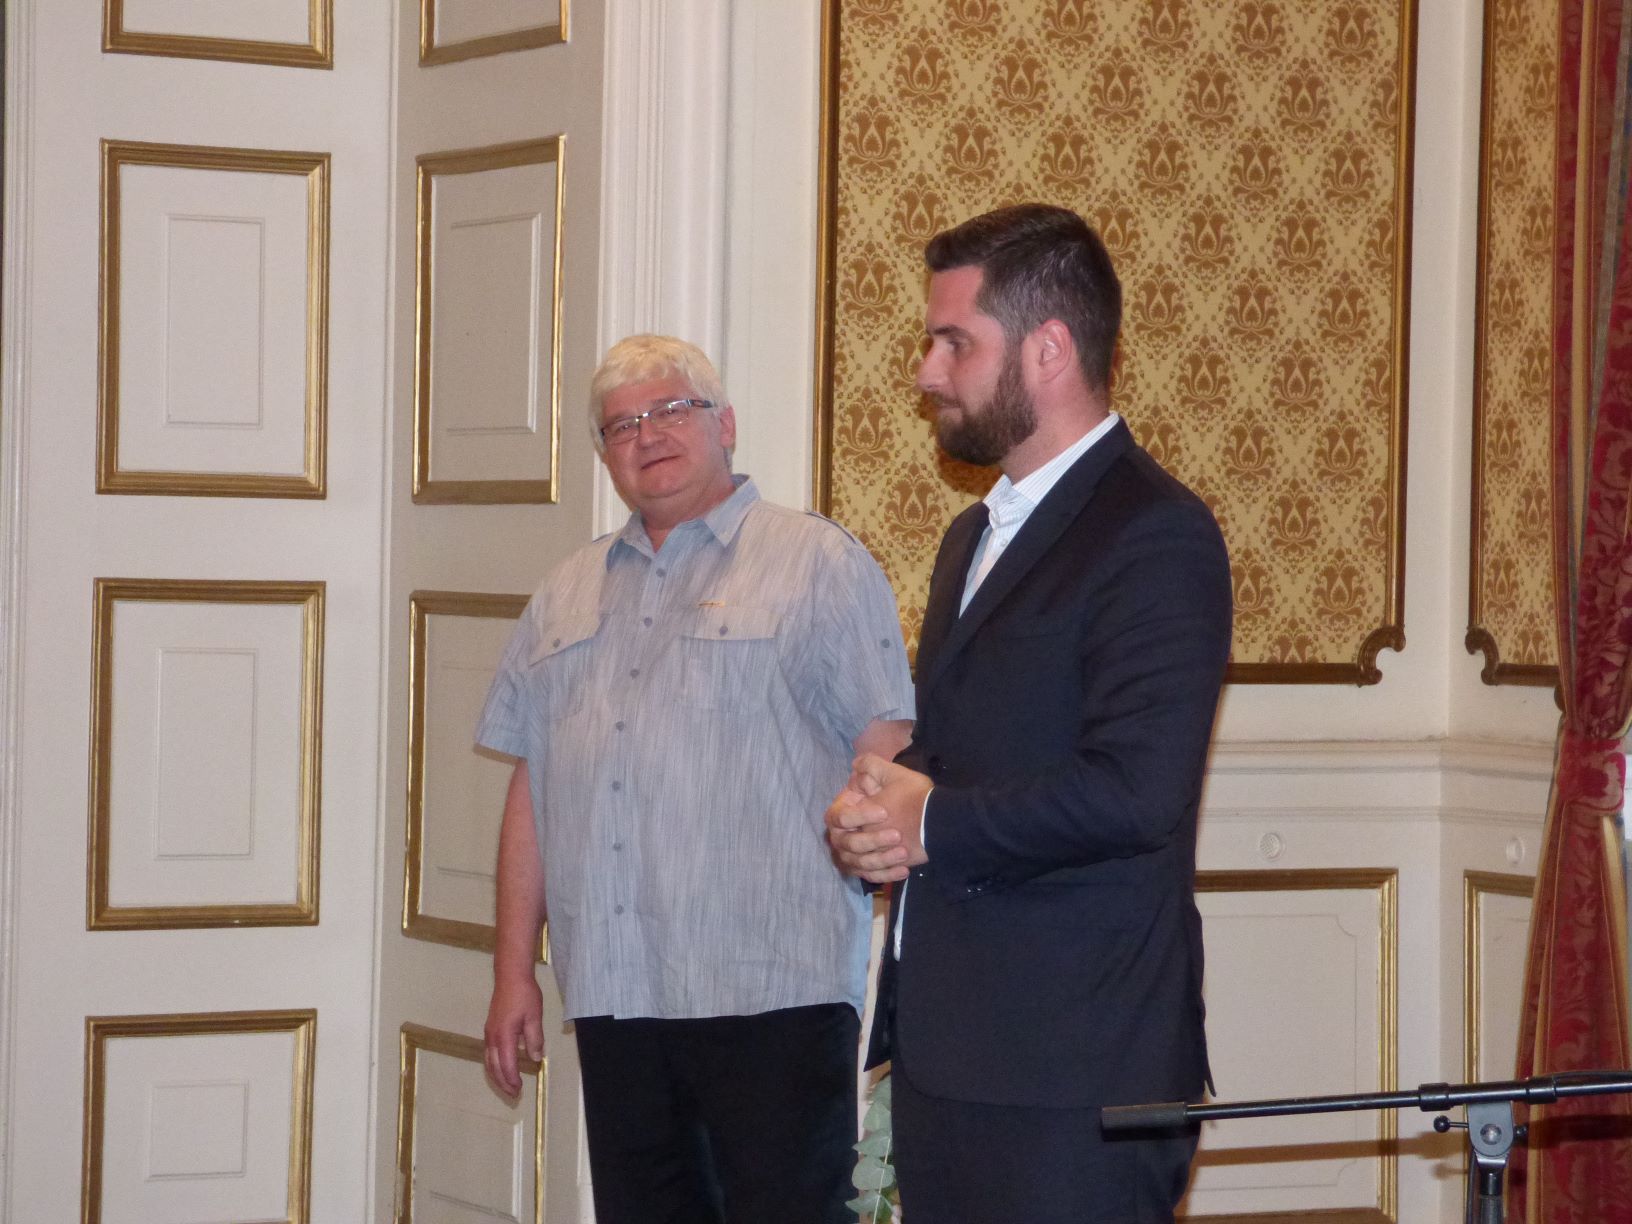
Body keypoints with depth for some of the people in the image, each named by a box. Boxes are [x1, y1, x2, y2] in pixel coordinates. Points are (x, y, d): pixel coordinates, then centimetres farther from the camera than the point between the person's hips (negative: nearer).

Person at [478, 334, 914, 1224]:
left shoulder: (818, 565, 2)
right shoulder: (567, 597, 19)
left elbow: (891, 761, -4)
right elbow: (531, 792, 18)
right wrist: (514, 971, 12)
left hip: (774, 992, -5)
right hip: (612, 996, 5)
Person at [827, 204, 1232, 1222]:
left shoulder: (1156, 537, -11)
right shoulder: (976, 537, 20)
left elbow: (1136, 790, -22)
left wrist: (936, 826, -11)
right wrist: (871, 820, 2)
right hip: (943, 1054, 9)